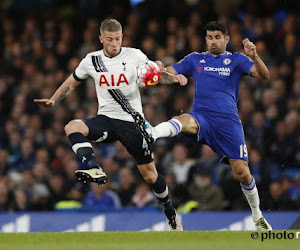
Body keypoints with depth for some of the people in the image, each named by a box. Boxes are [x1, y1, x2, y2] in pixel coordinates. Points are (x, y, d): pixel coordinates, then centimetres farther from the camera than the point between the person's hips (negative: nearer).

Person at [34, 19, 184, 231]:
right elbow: (71, 83, 16)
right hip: (106, 119, 2)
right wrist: (53, 100, 0)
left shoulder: (134, 55, -3)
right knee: (72, 127, -29)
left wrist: (173, 77, -17)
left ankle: (171, 213, 25)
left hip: (132, 122, -2)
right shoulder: (92, 60, 3)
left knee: (150, 174, 2)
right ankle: (95, 171, -44)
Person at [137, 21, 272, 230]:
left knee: (242, 172, -6)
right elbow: (169, 73, 11)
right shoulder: (195, 59, 16)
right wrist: (160, 68, -14)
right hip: (202, 117, 1)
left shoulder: (236, 60, 10)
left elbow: (264, 75, -4)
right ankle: (151, 133, -66)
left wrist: (254, 56, -24)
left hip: (228, 120, -1)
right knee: (184, 120, -36)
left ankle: (257, 215, 15)